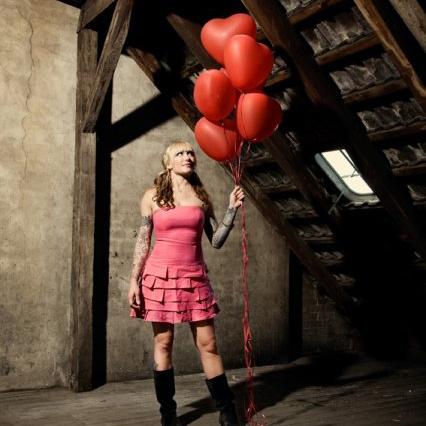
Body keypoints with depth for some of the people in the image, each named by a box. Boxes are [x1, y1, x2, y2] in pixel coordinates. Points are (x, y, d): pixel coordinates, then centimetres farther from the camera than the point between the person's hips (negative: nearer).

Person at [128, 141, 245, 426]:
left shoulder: (202, 197, 10)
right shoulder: (153, 196, 3)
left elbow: (216, 241, 7)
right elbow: (142, 241, 3)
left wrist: (232, 210, -2)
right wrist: (134, 280, -2)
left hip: (195, 276, 2)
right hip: (161, 274, -2)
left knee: (208, 344, 0)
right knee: (163, 343, 3)